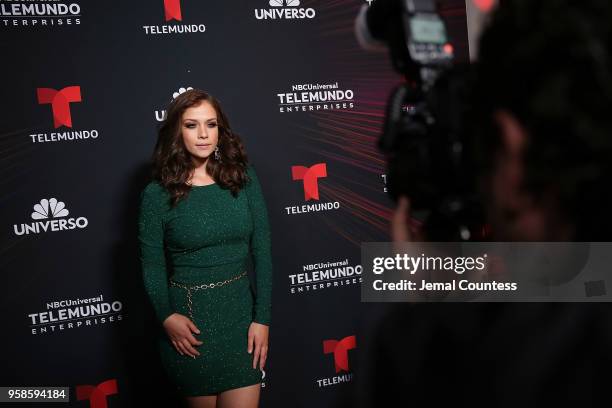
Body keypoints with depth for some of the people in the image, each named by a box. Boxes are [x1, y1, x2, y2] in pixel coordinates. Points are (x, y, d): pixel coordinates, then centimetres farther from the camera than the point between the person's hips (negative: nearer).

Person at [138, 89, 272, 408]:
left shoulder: (243, 177, -1)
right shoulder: (157, 194, -5)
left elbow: (261, 249, -1)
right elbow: (152, 265, -1)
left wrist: (262, 318, -6)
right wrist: (166, 316, -17)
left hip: (240, 310, 1)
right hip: (188, 316, -1)